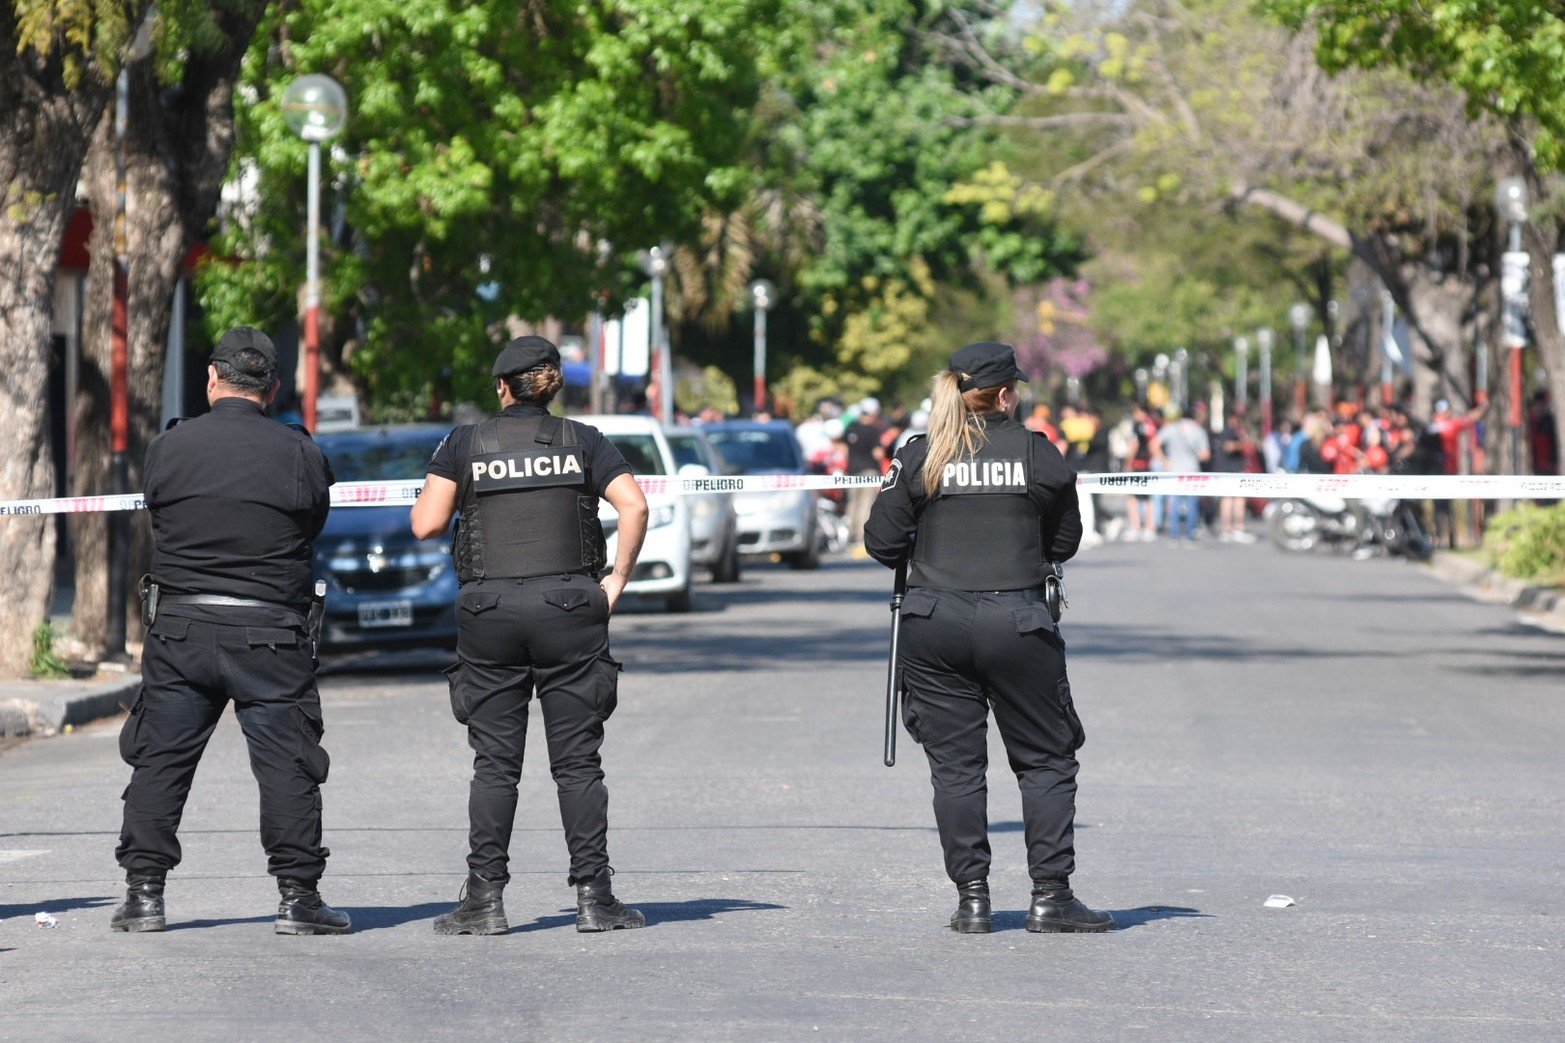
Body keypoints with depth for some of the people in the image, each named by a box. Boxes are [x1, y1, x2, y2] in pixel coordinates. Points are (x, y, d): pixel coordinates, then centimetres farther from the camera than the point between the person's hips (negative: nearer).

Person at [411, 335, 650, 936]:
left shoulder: (465, 444, 4)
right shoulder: (582, 442, 7)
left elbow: (426, 525, -1)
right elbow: (634, 507, -5)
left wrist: (446, 497, 19)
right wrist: (616, 581, 2)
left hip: (489, 610, 0)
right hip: (569, 605, 0)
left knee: (494, 764, 4)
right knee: (577, 761, 3)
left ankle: (485, 898, 1)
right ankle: (593, 897, 0)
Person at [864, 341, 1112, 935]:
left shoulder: (919, 457, 1)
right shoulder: (1038, 453, 0)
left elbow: (881, 542, 1)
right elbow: (1065, 541, 9)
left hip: (934, 625, 1)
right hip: (1017, 623, -1)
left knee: (954, 764, 8)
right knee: (1046, 759, 8)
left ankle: (971, 897, 6)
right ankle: (1050, 896, 5)